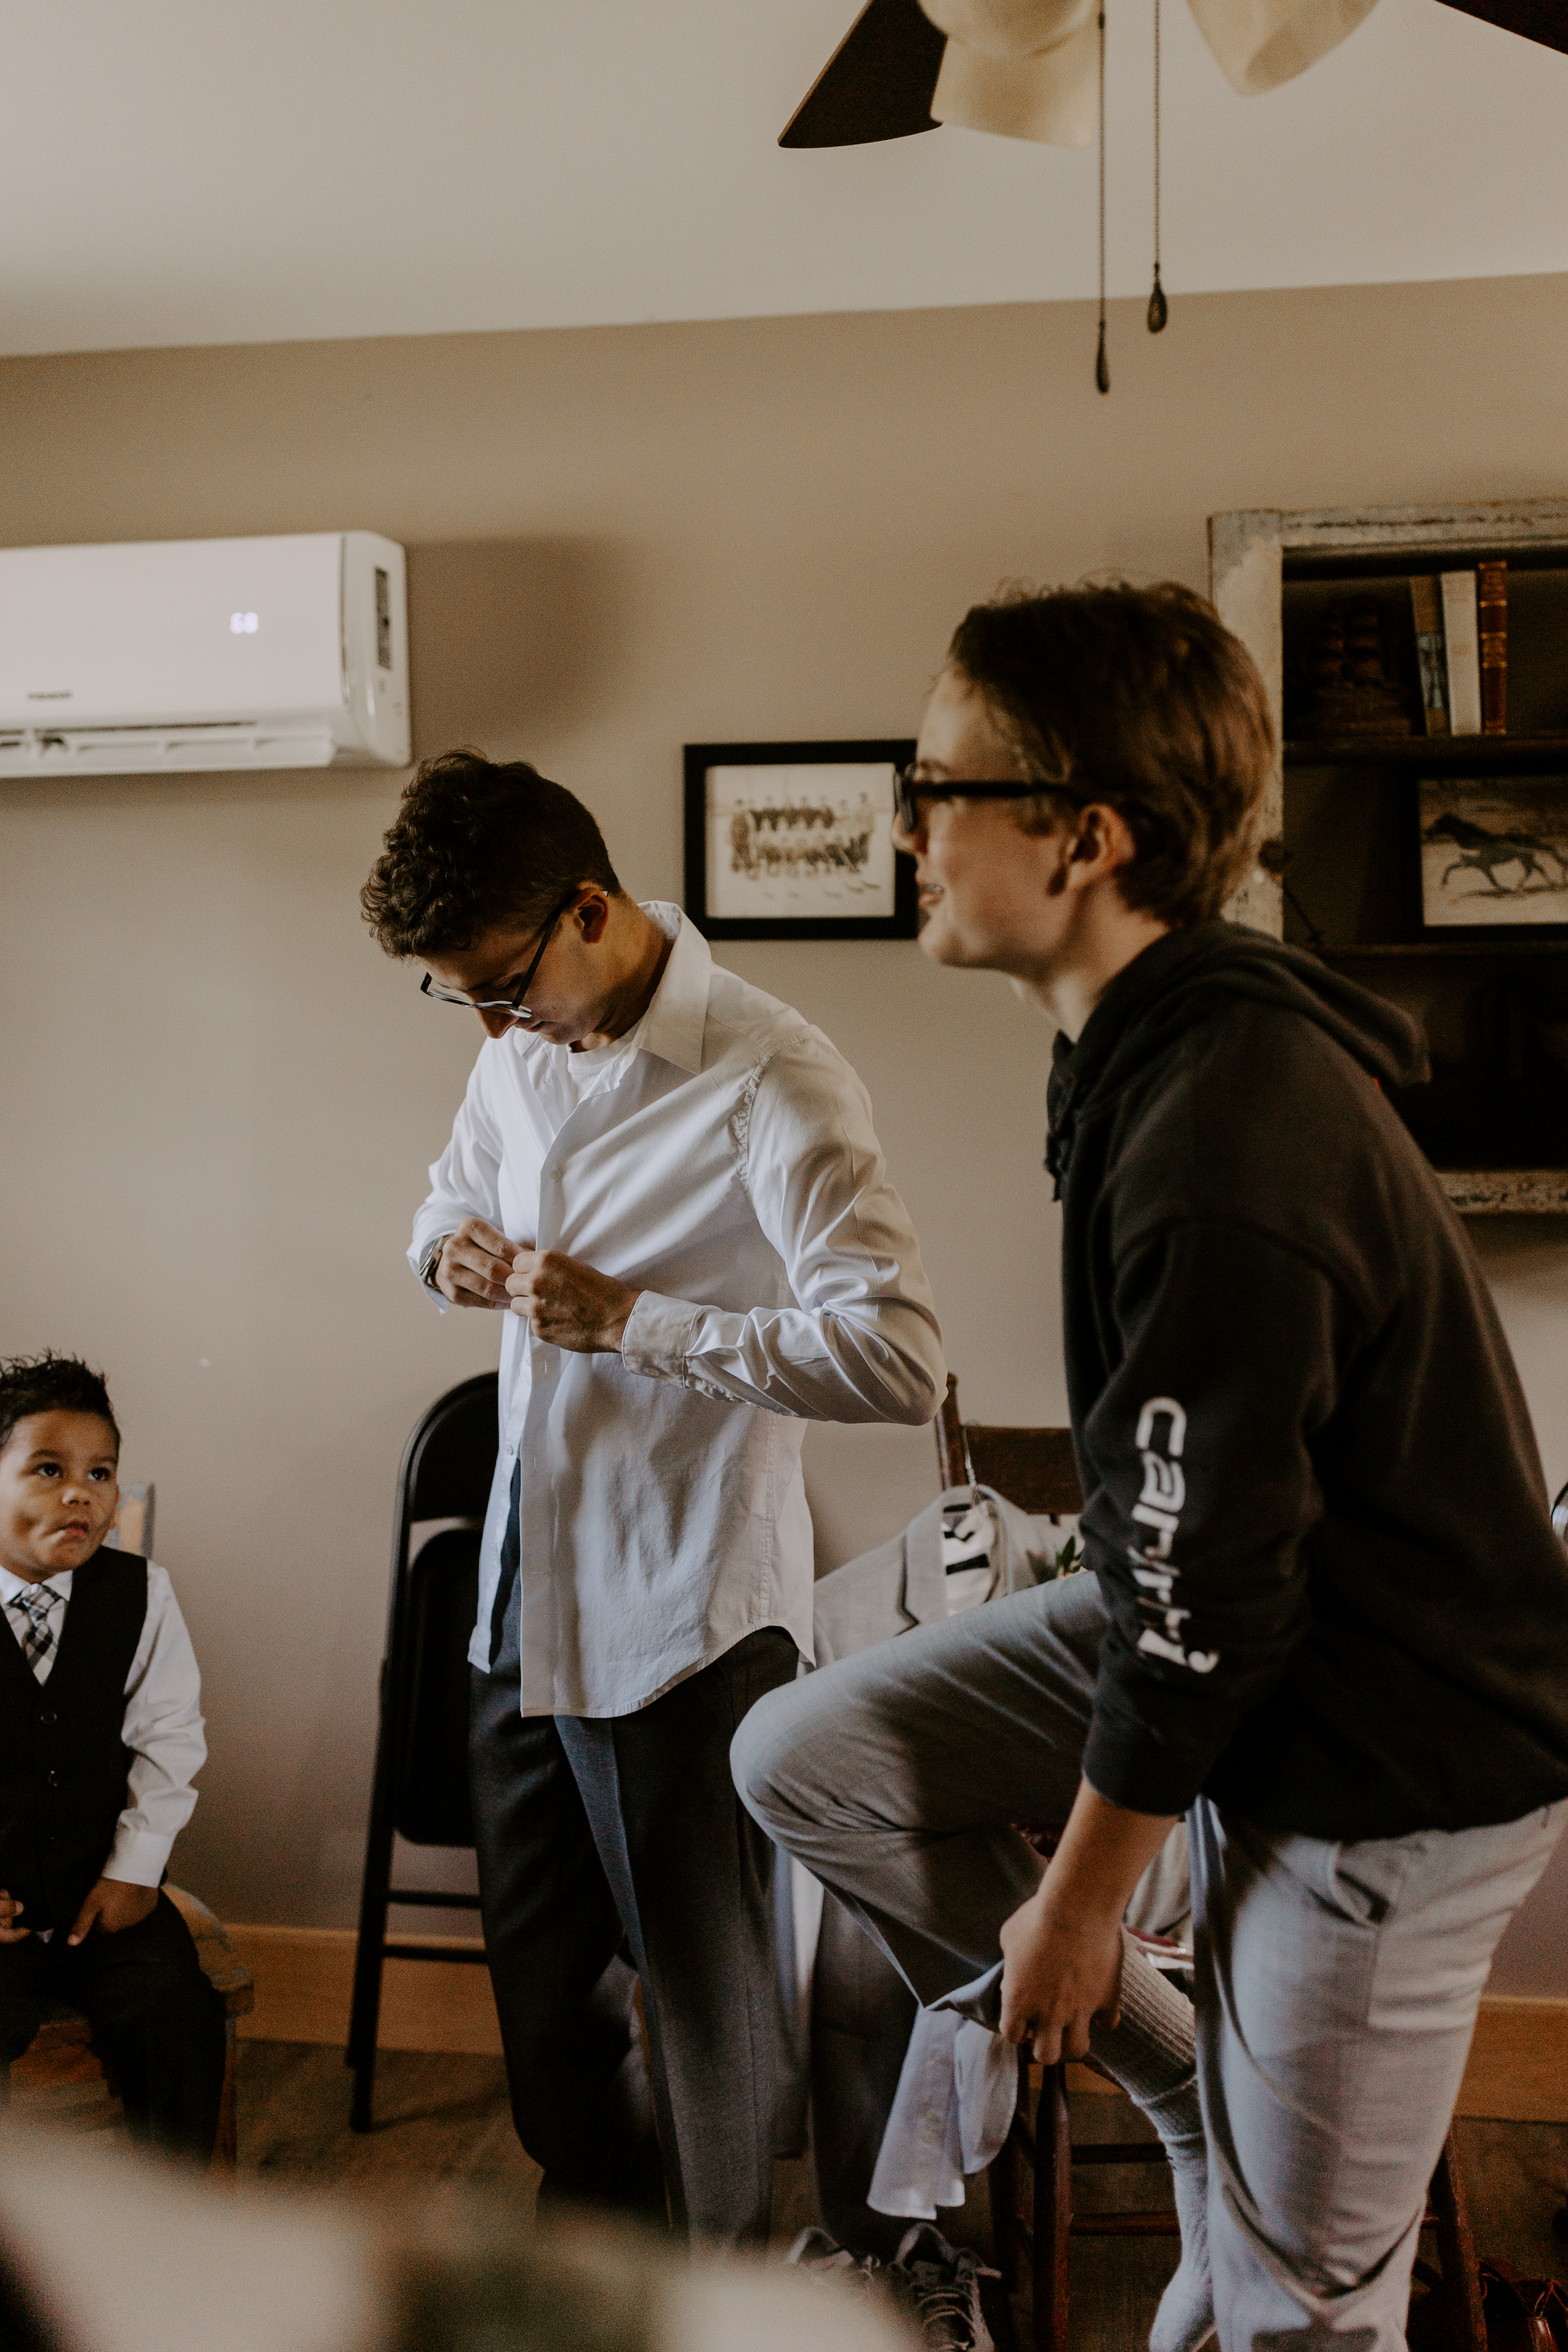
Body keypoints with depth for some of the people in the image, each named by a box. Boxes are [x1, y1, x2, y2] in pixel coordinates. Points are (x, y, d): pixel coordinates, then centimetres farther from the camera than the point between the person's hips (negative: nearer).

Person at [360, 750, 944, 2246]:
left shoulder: (770, 1084, -21)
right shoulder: (520, 1050, 3)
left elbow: (899, 1362, -29)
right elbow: (450, 1197, 22)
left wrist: (626, 1319, -27)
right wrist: (453, 1251, -3)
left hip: (679, 1610, -7)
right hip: (524, 1583, 8)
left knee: (700, 1981, 13)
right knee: (536, 1952, 24)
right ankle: (584, 2204, 50)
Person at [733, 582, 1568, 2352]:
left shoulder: (1226, 1154, -32)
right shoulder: (1172, 1046, -1)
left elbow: (1210, 1595, -24)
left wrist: (1079, 1898, -9)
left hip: (1387, 1757, -9)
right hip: (1227, 1621, 9)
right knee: (804, 1756, 5)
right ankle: (1193, 2097, 17)